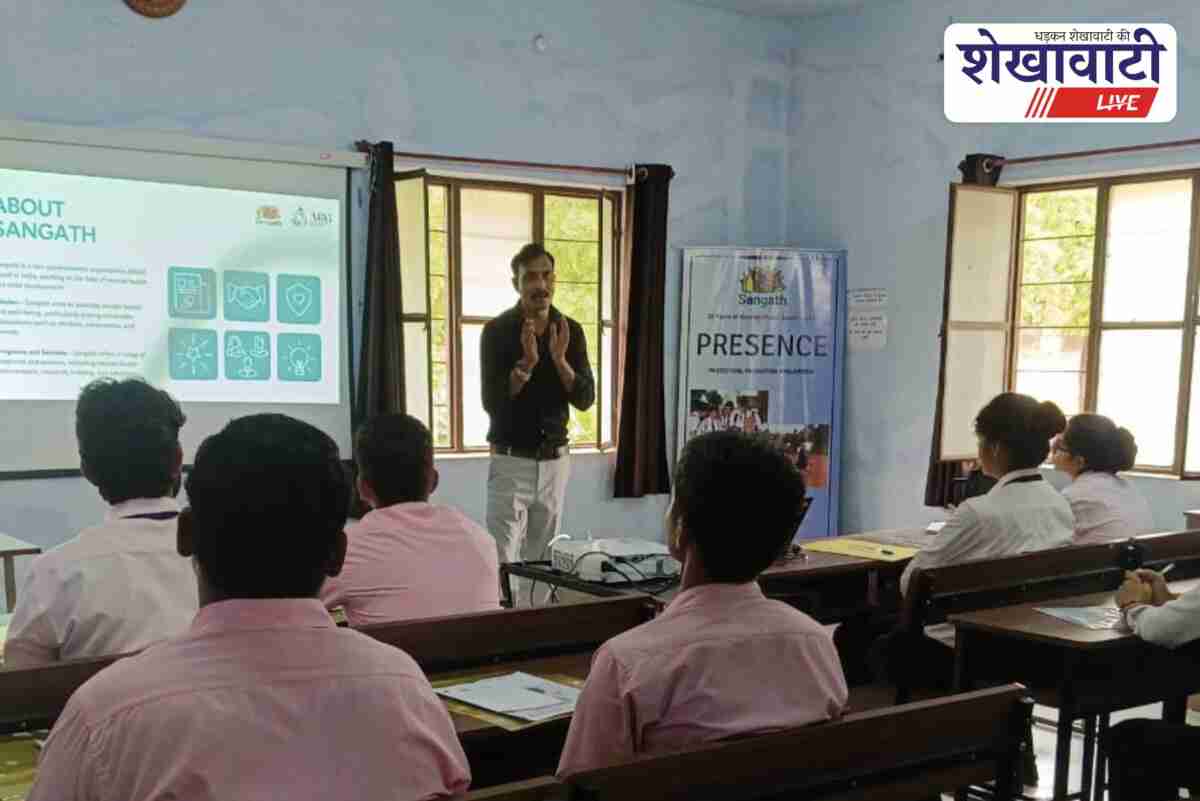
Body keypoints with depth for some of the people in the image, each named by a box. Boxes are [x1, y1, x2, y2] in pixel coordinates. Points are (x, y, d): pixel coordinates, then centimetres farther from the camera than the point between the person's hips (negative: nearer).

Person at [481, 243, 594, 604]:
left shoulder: (571, 330, 2)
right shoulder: (497, 331, -9)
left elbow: (585, 400, -4)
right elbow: (491, 402, -15)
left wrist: (559, 360, -19)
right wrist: (526, 364, -26)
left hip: (555, 460, 4)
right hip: (511, 461, -4)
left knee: (543, 560, 11)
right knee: (502, 561, -8)